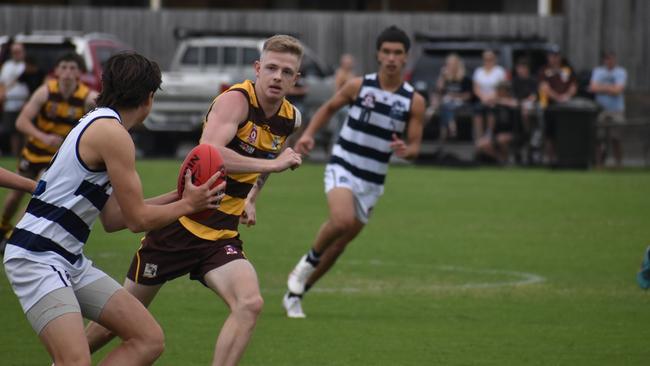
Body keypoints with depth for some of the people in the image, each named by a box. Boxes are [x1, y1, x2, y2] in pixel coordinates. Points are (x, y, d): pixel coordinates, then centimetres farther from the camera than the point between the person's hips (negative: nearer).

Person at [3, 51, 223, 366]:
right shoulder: (112, 133, -15)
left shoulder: (97, 125, 16)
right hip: (37, 259, -10)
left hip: (70, 262, 10)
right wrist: (188, 205, 5)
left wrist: (176, 197, 18)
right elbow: (138, 220, -11)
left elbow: (112, 219, 18)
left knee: (149, 340, 4)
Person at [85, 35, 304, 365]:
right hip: (181, 224, -5)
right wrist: (273, 164, -34)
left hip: (222, 237, 5)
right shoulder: (236, 100, -18)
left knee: (249, 304, -25)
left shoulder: (290, 119, 4)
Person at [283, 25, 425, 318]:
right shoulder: (358, 86, -5)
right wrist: (308, 134, -3)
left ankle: (295, 294, 25)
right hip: (342, 168, -3)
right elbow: (329, 108, 12)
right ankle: (309, 261, -2)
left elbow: (415, 146, 1)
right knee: (343, 220, -31)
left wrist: (405, 150, -23)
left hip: (372, 181, 3)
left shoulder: (414, 101, -3)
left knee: (340, 243, 8)